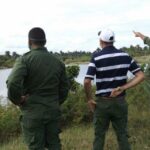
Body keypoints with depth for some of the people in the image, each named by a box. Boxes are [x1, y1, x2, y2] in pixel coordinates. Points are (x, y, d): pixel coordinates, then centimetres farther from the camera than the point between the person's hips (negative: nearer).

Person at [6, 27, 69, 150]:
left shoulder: (25, 59, -12)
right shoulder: (57, 62, 5)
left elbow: (13, 83, -26)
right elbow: (64, 88, 9)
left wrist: (17, 100, -10)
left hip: (33, 113, -4)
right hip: (53, 112, 4)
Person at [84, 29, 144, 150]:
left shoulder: (96, 57, -11)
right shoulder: (125, 56, 0)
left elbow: (87, 81, -20)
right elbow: (141, 76, -3)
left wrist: (89, 99, -5)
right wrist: (122, 88, -8)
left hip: (102, 102, -2)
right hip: (120, 101, 3)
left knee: (99, 136, 13)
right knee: (122, 136, 14)